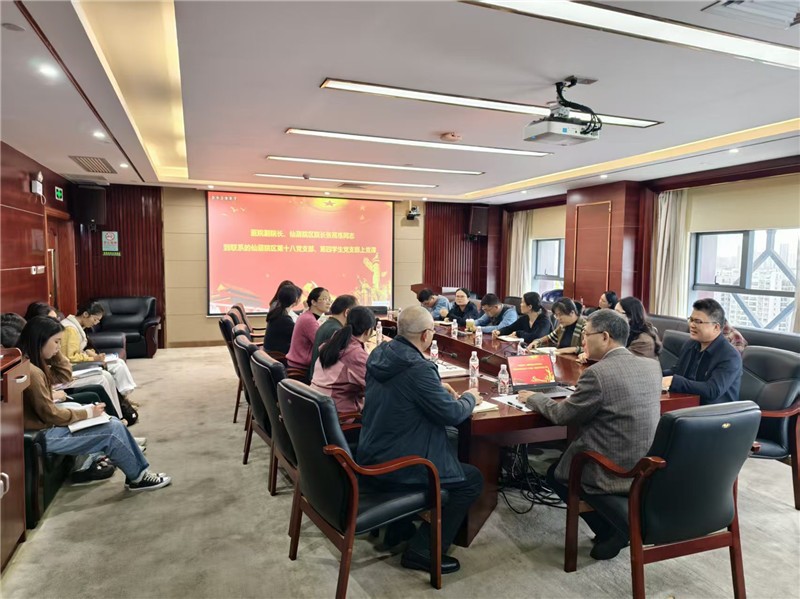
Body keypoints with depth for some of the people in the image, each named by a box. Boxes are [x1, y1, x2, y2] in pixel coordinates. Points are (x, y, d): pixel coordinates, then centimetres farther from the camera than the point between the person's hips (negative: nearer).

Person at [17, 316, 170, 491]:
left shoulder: (30, 363, 7)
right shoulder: (31, 372, -24)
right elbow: (50, 415, -20)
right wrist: (88, 412, -12)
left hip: (48, 426, 10)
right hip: (44, 435, -10)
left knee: (113, 423, 2)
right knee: (113, 430, -11)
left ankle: (137, 472, 8)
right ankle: (137, 477, 6)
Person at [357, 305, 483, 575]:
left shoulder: (379, 354, 1)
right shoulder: (418, 368, -25)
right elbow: (452, 414, -18)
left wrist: (438, 389, 13)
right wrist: (470, 397, 2)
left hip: (371, 455, 9)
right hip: (394, 468, -9)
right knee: (472, 479, 5)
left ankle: (397, 527, 35)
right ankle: (422, 551, 7)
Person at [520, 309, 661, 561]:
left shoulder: (597, 373, -22)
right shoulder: (652, 366, 0)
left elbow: (561, 415, -12)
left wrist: (533, 398, 5)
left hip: (614, 474, -7)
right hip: (648, 470, 7)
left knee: (555, 474, 21)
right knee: (565, 459, 28)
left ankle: (611, 531, 14)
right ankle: (620, 523, 24)